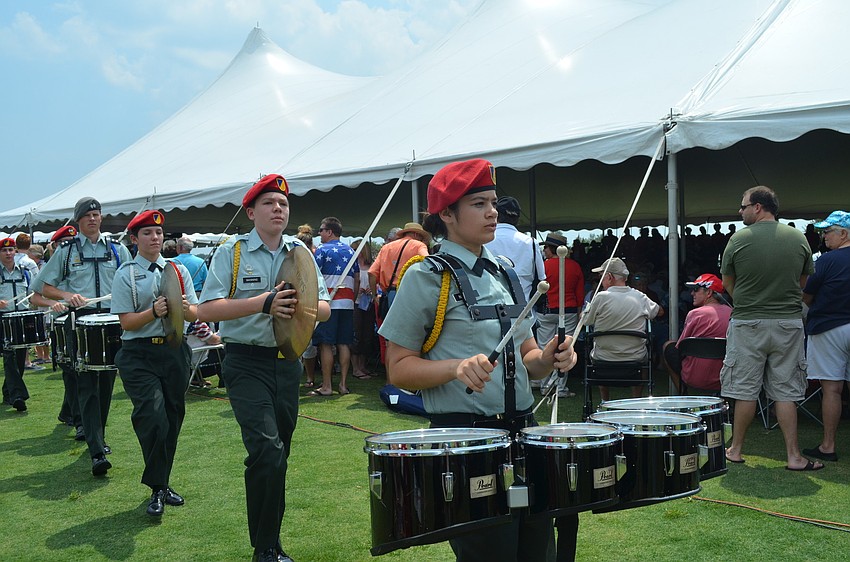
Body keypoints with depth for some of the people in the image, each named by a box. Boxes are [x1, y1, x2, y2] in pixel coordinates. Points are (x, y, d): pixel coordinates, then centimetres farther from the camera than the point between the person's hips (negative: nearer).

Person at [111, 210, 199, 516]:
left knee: (173, 417, 10)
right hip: (139, 355, -4)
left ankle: (162, 483, 26)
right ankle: (157, 489, -2)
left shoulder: (178, 269, 9)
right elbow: (126, 322, -7)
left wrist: (185, 308, -18)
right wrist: (154, 312, -24)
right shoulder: (125, 274, -1)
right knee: (153, 419, -16)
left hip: (174, 350, 4)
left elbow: (195, 314, 4)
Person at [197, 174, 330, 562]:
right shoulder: (232, 252, -3)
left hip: (287, 363, 5)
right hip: (247, 364, -5)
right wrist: (263, 303, -23)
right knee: (267, 451, -18)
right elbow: (207, 310, -12)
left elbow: (325, 308, 7)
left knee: (278, 454, 13)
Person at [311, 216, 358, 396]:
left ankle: (326, 386, -5)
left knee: (326, 344, -4)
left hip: (328, 302, -6)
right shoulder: (350, 251, 15)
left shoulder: (322, 250, -4)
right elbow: (357, 279, 16)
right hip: (347, 303, 6)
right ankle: (343, 384, 6)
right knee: (344, 344, 6)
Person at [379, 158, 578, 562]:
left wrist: (547, 359, -5)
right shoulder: (425, 278, -6)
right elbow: (399, 369, -8)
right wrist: (457, 367, -24)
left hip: (522, 431, 7)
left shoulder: (505, 276, 13)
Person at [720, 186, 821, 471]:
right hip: (789, 323, 2)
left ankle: (735, 449, 16)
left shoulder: (739, 239, -8)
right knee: (785, 391, 6)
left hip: (748, 323, -2)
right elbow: (803, 280, 13)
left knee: (745, 391, 5)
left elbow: (727, 283, 4)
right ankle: (793, 455, 7)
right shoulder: (799, 238, 2)